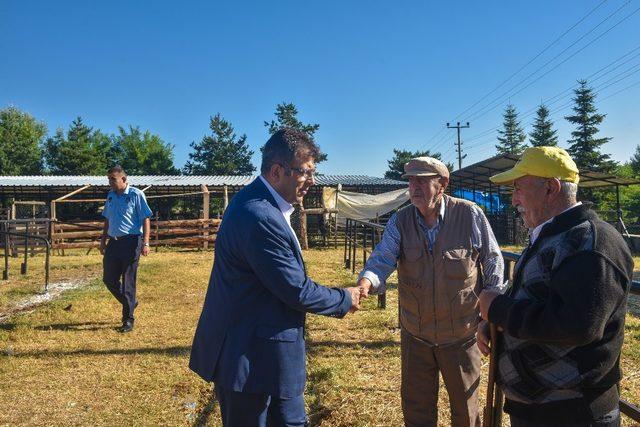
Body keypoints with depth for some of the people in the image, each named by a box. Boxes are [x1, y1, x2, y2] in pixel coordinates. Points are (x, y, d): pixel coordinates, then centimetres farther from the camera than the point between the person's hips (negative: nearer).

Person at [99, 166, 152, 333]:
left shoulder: (136, 195, -8)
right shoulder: (111, 196, 11)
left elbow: (146, 219, -10)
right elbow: (107, 220, 21)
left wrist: (145, 243, -16)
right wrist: (103, 240, 18)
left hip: (130, 242, -7)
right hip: (113, 242, 7)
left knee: (128, 282, -1)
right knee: (108, 279, 10)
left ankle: (128, 319, 9)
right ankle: (130, 302, 32)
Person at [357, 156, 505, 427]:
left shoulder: (470, 215, -12)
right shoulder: (399, 221, -6)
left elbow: (493, 264, -4)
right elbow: (383, 258, -17)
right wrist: (367, 280, -40)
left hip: (461, 336, -2)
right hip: (414, 335, 2)